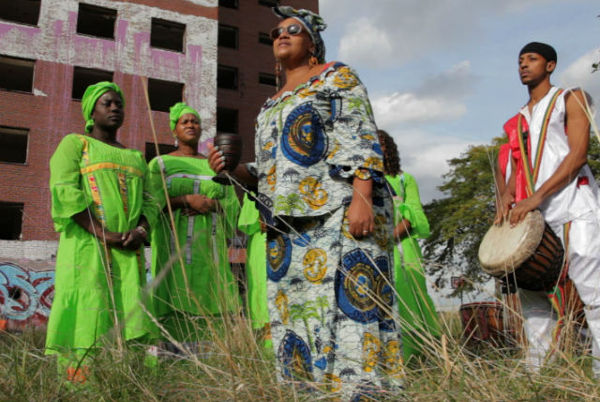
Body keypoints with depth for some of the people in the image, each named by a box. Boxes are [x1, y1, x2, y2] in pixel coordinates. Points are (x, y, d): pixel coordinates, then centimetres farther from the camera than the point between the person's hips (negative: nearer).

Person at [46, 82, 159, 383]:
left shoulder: (135, 157, 25)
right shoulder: (74, 143, 9)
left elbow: (150, 201, 15)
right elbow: (64, 192, -6)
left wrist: (140, 231, -7)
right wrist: (103, 234, -16)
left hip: (129, 253, 5)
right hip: (87, 246, -4)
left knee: (129, 318, -2)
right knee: (87, 314, -10)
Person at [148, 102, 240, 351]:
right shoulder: (160, 164, 8)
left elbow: (232, 205, 9)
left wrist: (211, 204, -12)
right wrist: (188, 199, -17)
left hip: (208, 246, 3)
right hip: (174, 244, -3)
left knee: (202, 306, -3)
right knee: (173, 302, -8)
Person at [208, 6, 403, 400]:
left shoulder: (337, 76, 10)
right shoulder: (271, 106, 27)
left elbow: (361, 138, -4)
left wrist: (362, 197, -19)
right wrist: (233, 169, 5)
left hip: (340, 211, -6)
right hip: (288, 226, 7)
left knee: (349, 304, -12)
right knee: (295, 311, 2)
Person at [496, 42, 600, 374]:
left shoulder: (570, 98, 7)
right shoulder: (517, 121, 23)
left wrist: (535, 197, -16)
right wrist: (507, 196, -2)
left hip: (573, 207, -5)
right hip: (533, 215, 6)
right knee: (530, 290, 1)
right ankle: (539, 370, 8)